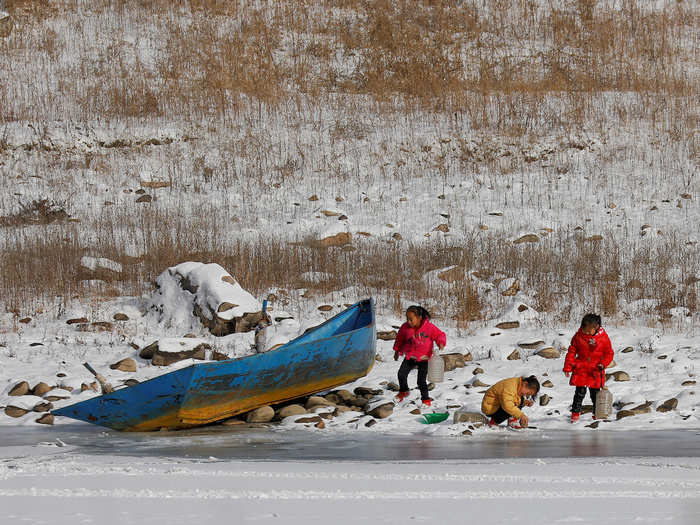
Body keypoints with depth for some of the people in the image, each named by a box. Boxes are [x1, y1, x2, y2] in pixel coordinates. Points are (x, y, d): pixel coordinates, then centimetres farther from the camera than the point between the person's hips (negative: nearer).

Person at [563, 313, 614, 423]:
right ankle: (575, 413, 8)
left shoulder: (603, 337, -5)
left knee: (595, 393, 6)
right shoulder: (578, 336, -3)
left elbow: (609, 353, 2)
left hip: (596, 371, 0)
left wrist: (603, 364, -13)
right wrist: (567, 367, 1)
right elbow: (572, 351, 4)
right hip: (581, 369, 0)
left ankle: (597, 413, 20)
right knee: (580, 391, -3)